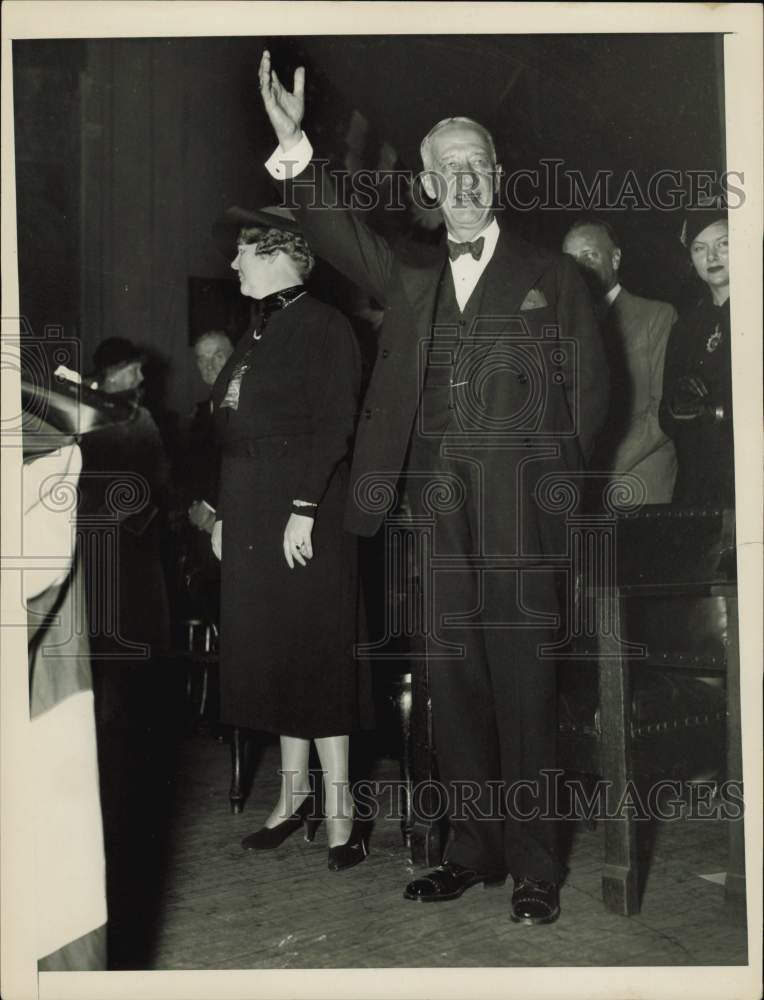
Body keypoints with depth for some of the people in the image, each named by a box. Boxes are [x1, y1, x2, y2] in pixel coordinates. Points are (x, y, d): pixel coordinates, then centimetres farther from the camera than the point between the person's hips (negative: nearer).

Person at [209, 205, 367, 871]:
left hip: (305, 514, -8)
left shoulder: (323, 327, -7)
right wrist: (224, 514, 13)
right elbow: (234, 433, 16)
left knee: (316, 654, -3)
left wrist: (304, 510, -20)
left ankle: (338, 807, 7)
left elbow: (333, 427, -15)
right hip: (249, 516, 8)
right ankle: (294, 793, 24)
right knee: (272, 652, 12)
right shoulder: (259, 333, 17)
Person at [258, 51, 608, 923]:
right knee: (453, 690, 8)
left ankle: (535, 867, 13)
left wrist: (557, 486, -1)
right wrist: (294, 145, -11)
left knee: (523, 690, 0)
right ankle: (472, 851, 22)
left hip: (518, 523, -3)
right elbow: (336, 232, 3)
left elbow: (587, 394, 7)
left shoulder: (551, 279, 8)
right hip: (435, 522, 3)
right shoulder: (409, 281, 15)